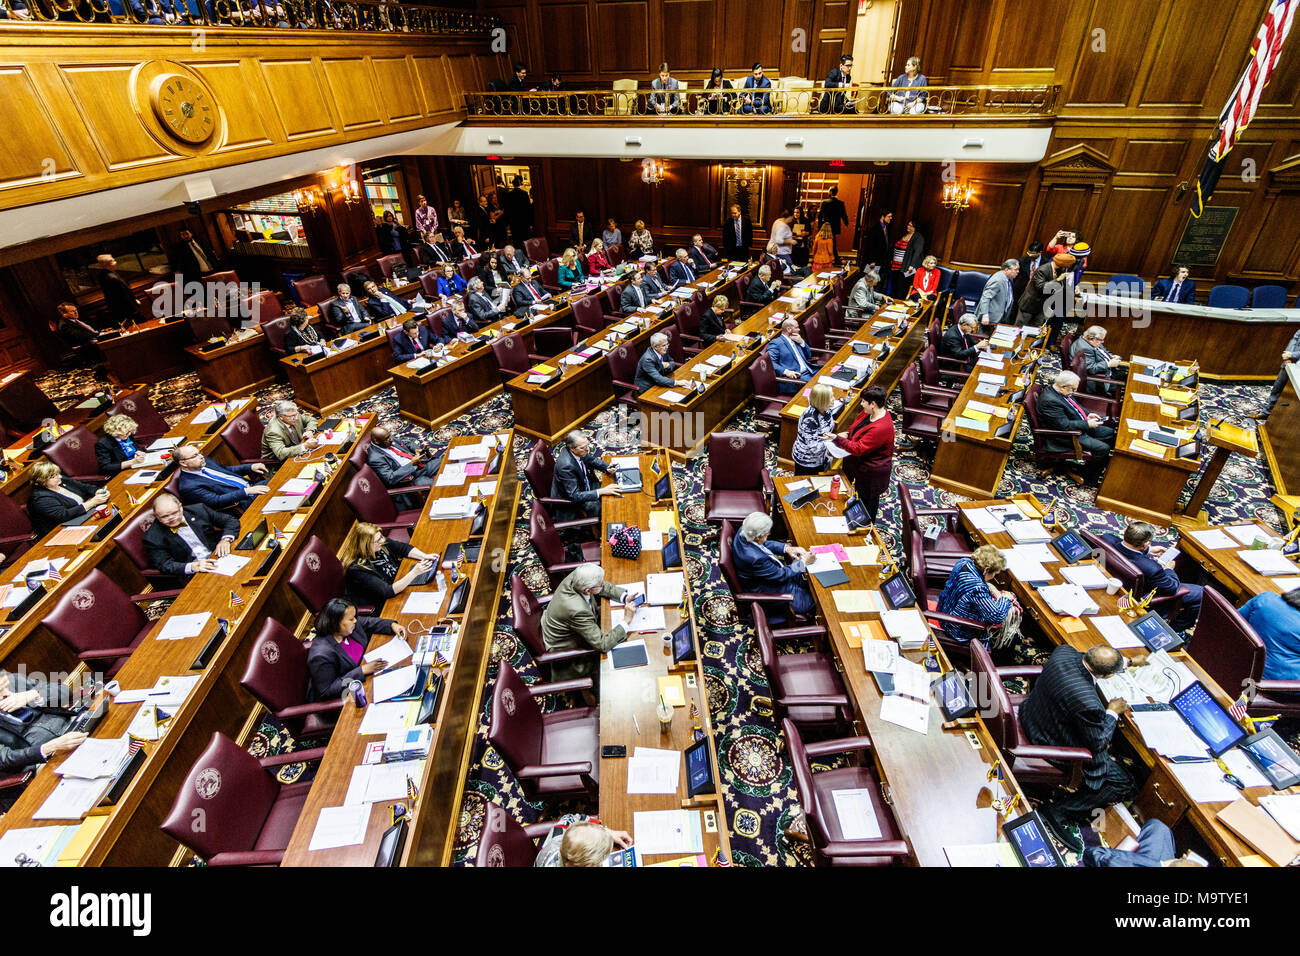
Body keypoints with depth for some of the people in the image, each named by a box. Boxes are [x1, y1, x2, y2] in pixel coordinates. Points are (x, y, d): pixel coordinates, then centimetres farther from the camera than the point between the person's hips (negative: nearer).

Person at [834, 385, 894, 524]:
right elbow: (856, 426, 13)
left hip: (871, 471, -9)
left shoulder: (881, 428, -36)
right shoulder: (869, 412, -7)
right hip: (858, 461, 9)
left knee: (867, 499, 15)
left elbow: (858, 449, -34)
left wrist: (837, 439, -32)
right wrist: (847, 433, -7)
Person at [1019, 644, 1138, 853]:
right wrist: (1113, 712, -3)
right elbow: (1098, 743, -17)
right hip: (1052, 745, -8)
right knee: (1124, 785, 5)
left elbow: (1087, 662, 9)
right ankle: (1058, 811, 4)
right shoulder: (1087, 703, -37)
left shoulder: (1064, 651, -18)